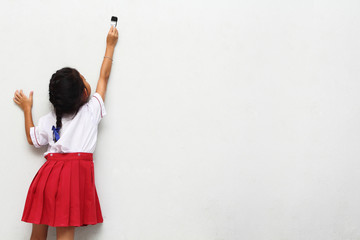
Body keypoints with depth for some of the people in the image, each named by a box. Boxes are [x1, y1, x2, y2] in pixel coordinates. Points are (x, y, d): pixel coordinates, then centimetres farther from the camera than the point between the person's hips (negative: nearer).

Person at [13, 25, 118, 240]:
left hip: (51, 172, 3)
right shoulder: (92, 110, 2)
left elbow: (33, 139, 22)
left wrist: (27, 109, 31)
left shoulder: (49, 120, 7)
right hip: (77, 172, -3)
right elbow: (104, 77, 13)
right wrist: (110, 45, 25)